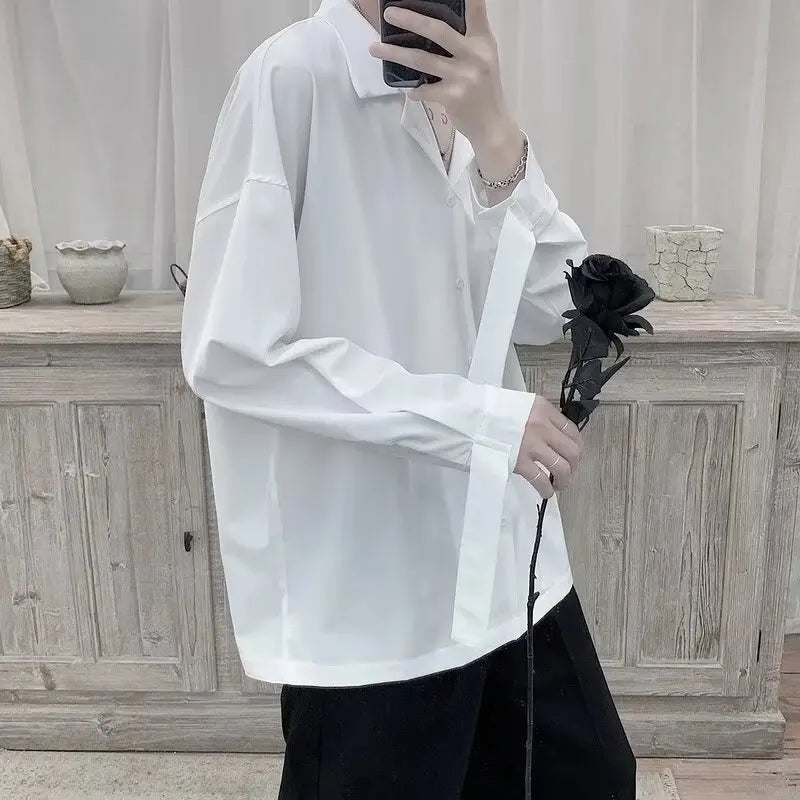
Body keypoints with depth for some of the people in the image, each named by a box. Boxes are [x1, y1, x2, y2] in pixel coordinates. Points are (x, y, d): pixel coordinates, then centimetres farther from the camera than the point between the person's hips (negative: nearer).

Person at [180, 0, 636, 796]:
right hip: (367, 588, -7)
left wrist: (495, 136, -16)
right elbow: (229, 351, -19)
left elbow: (549, 311, -1)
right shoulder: (294, 77, -15)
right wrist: (477, 418, -20)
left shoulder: (461, 91, 6)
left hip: (502, 556, 7)